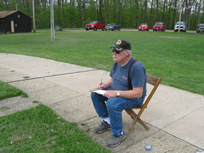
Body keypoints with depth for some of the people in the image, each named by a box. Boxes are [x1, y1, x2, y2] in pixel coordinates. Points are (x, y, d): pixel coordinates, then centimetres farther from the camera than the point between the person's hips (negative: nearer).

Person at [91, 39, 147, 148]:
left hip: (134, 98, -9)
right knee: (94, 94, -1)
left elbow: (138, 93, -30)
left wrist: (117, 93, -34)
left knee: (112, 103, -35)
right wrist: (106, 85, -7)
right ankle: (107, 122, 13)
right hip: (116, 92, 9)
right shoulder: (117, 62, 0)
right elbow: (113, 79, 16)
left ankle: (118, 134, -12)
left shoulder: (137, 67, -28)